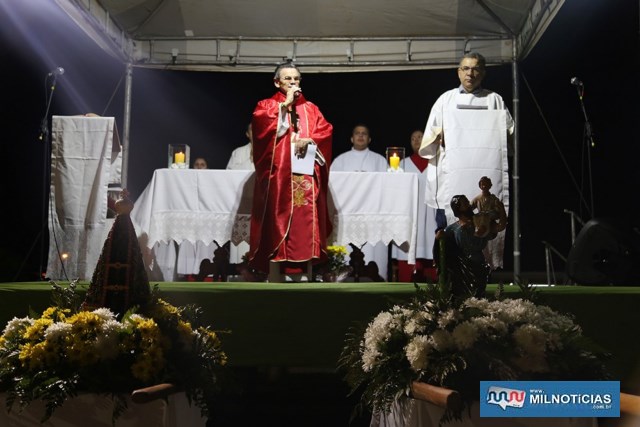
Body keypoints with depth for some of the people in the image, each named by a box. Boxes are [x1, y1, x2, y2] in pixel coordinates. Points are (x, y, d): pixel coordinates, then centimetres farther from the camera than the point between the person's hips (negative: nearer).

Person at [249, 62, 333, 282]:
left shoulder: (310, 108, 19)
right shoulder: (267, 105, 11)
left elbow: (326, 130, 5)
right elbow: (261, 123, -12)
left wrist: (308, 140, -12)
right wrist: (286, 104, -8)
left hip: (306, 177, 3)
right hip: (278, 176, -2)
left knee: (306, 226, -1)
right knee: (277, 224, -5)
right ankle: (275, 281, 0)